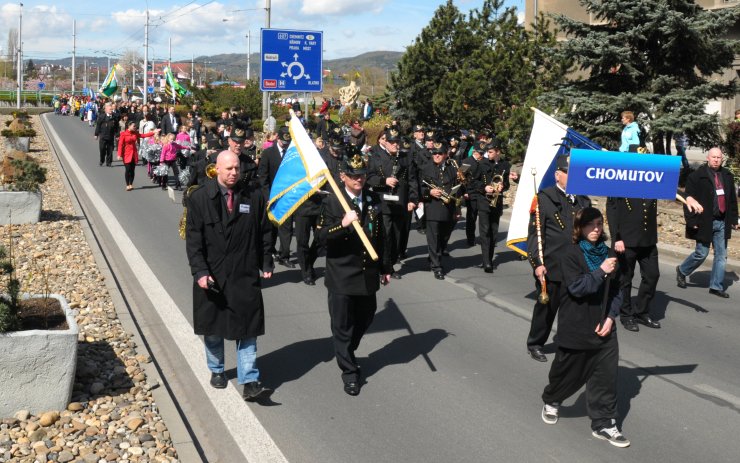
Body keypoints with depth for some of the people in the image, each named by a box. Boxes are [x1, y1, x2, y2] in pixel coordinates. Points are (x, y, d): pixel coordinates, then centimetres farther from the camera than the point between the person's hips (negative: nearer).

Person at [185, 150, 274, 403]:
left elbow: (263, 233, 6)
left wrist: (266, 264, 4)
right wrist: (200, 272, -14)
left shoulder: (253, 196, 0)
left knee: (247, 329, 1)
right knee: (212, 327, 14)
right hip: (212, 275, 0)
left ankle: (249, 382, 4)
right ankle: (217, 370, 35)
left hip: (245, 275, 1)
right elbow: (193, 239, -6)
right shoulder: (200, 198, -5)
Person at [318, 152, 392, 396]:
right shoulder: (332, 202, -9)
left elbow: (379, 235, 13)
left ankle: (346, 352, 43)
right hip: (342, 274, -5)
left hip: (368, 273, 5)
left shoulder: (373, 199, 5)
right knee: (343, 325, 3)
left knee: (366, 316, 17)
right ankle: (350, 371, 18)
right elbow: (322, 234, -17)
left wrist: (383, 268, 16)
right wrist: (343, 224, -35)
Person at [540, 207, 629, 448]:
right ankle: (551, 401, 42)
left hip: (603, 327, 4)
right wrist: (601, 272, -27)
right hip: (575, 327, -4)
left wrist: (610, 317, -5)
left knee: (606, 376, 2)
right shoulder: (571, 253, -11)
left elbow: (616, 291, 7)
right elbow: (576, 287, -21)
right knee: (568, 372, 14)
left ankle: (604, 424, 14)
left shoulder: (608, 253, 2)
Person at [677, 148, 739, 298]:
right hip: (705, 222, -5)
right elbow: (689, 199, -10)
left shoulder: (727, 176, 9)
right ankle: (682, 271, 26)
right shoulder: (697, 176, -9)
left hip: (722, 223, 5)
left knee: (721, 255, 6)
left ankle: (716, 286, 15)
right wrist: (692, 221, -15)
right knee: (701, 253, 1)